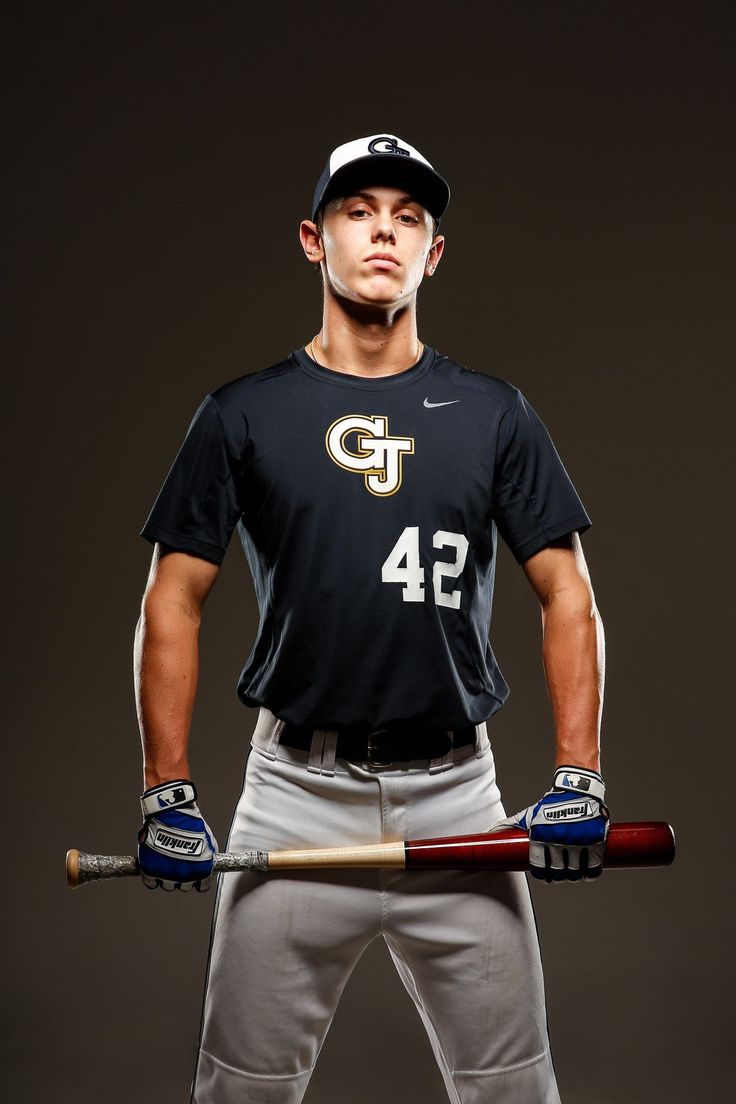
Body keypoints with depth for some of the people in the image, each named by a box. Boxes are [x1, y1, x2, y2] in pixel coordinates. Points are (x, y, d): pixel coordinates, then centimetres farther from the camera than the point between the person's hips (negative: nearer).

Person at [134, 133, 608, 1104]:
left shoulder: (493, 413, 6)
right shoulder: (242, 414, 3)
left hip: (457, 796, 1)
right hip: (296, 795, -1)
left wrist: (579, 780, -4)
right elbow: (174, 604, 2)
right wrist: (167, 794, -5)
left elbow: (567, 596, 5)